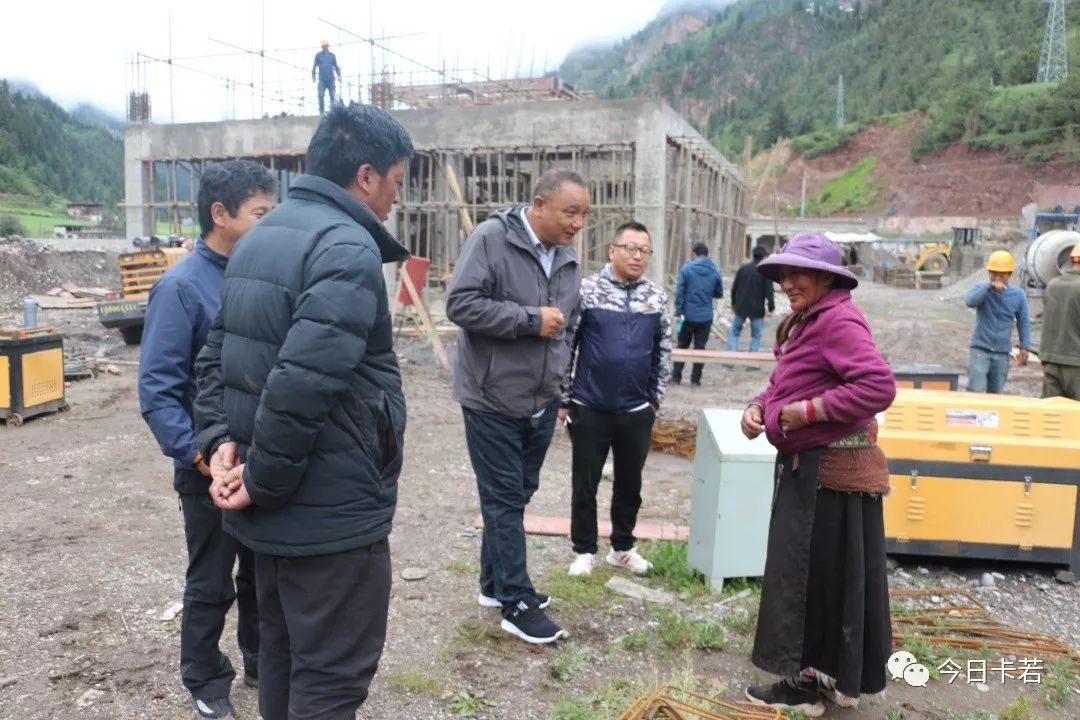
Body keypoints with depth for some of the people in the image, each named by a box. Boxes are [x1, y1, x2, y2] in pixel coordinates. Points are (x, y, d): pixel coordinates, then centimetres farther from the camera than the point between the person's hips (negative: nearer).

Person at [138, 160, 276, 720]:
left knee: (263, 574, 20)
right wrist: (199, 455, -23)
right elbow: (157, 391, -18)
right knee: (211, 585, 13)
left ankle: (263, 662, 40)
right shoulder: (181, 287, -17)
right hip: (213, 470, -5)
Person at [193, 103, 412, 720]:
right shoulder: (349, 249, -20)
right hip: (331, 512, -9)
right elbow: (301, 385, -29)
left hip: (275, 507, 9)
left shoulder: (261, 237, 12)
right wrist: (261, 482, -17)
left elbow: (217, 354, 12)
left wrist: (221, 440, 1)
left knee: (283, 651, 23)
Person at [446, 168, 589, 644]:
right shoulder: (491, 238, -14)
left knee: (517, 496, 16)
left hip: (541, 402, 7)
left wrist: (561, 380, 11)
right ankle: (517, 603, 11)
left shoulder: (567, 259, 8)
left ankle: (496, 584, 32)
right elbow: (460, 304, -22)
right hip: (493, 399, -7)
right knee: (504, 500, 1)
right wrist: (531, 319, -21)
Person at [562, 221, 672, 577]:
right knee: (585, 484, 9)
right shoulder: (586, 290, -7)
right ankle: (584, 550, 25)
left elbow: (662, 352, 10)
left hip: (637, 412, 3)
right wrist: (563, 400, -4)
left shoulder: (657, 296, 3)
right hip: (589, 409, -3)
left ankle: (622, 548, 32)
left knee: (630, 484, 15)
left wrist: (654, 399, 8)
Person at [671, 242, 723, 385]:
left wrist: (679, 312, -8)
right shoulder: (715, 271, 1)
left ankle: (676, 376, 10)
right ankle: (696, 378, 9)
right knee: (700, 347, 8)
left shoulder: (687, 268, -7)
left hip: (688, 315, -1)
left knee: (682, 346, 10)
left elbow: (679, 291, -11)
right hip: (706, 316, 1)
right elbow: (719, 293, 9)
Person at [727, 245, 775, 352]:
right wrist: (771, 306, -3)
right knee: (756, 335, 7)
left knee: (735, 331, 13)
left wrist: (734, 302, 17)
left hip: (741, 307, 3)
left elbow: (734, 287, 7)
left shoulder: (743, 268, 4)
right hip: (757, 308, -3)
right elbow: (769, 291, -11)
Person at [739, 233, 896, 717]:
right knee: (827, 578, 18)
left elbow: (879, 386, -29)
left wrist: (809, 411, -24)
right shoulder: (805, 321, 14)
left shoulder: (839, 320, -19)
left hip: (831, 471, -10)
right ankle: (836, 677, 32)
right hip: (809, 466, 10)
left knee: (812, 576, 0)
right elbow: (785, 384, 21)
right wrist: (759, 406, 1)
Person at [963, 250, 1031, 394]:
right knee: (976, 391, -15)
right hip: (980, 349, -3)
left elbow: (1023, 322, 11)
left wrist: (1024, 347, 6)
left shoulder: (1018, 295, 2)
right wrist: (989, 286, -37)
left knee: (995, 393, 12)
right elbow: (969, 301, -28)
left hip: (1002, 353, 3)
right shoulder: (982, 289, -5)